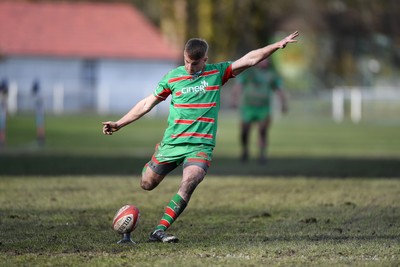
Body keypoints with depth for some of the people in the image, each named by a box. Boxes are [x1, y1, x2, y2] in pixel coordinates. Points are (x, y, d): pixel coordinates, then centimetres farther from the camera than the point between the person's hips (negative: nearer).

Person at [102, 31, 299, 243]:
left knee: (189, 183, -25)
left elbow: (250, 59, -3)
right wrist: (119, 124, 7)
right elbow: (147, 103, 9)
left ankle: (160, 231, -23)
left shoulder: (217, 73, 2)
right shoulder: (172, 77, 1)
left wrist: (277, 45, -13)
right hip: (172, 143, 1)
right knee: (147, 184, 8)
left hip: (201, 146, -1)